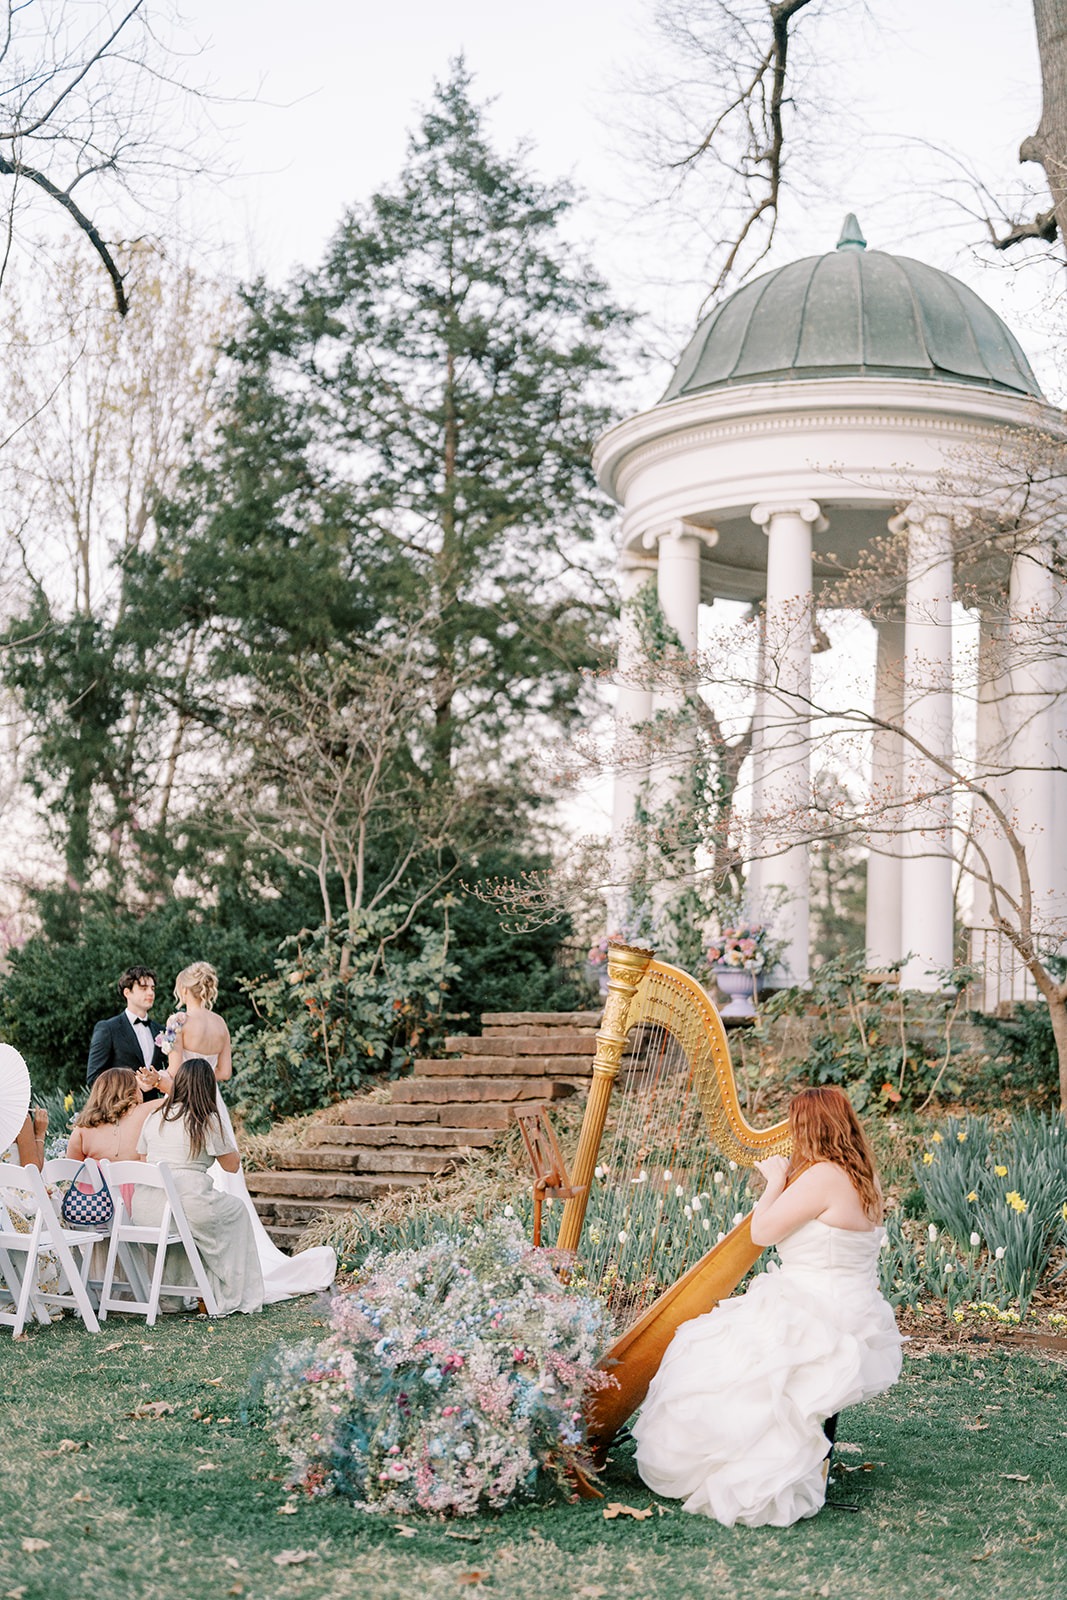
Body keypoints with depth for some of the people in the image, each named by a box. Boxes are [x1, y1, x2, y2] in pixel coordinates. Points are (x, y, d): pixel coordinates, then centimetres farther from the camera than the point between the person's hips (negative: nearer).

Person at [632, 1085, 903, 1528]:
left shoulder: (823, 1176, -17)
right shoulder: (859, 1178, 12)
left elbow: (762, 1232, -12)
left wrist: (775, 1181, 1)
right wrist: (783, 1182, 23)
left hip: (816, 1327, -10)